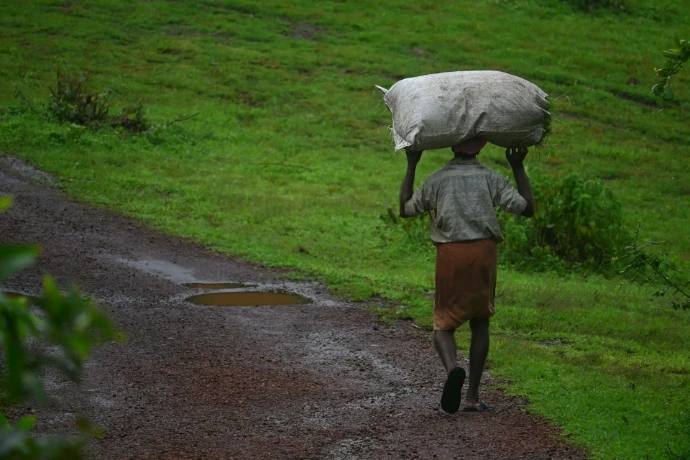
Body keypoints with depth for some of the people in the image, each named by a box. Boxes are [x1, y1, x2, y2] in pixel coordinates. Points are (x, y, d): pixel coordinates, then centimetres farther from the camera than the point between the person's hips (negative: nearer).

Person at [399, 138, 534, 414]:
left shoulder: (437, 180, 6)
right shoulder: (491, 178, 5)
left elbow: (406, 209, 18)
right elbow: (527, 208, 5)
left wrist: (411, 166, 23)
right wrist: (518, 168, 13)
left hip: (450, 255, -1)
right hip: (484, 253, 1)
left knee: (444, 324, 6)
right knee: (480, 323, 14)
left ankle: (452, 368, -27)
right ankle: (473, 395, 10)